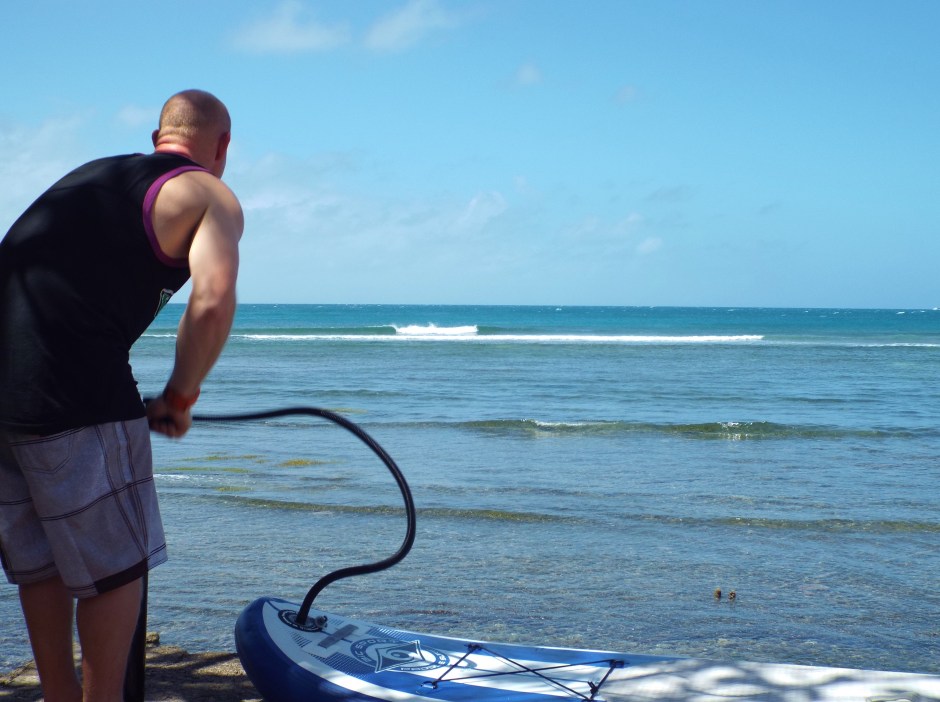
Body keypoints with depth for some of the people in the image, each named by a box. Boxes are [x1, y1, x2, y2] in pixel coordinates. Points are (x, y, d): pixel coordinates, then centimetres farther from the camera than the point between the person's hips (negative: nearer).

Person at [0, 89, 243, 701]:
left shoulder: (91, 174, 25)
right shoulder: (212, 196, 4)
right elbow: (213, 301, -14)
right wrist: (180, 398, 0)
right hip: (75, 397, -7)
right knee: (115, 568, 9)